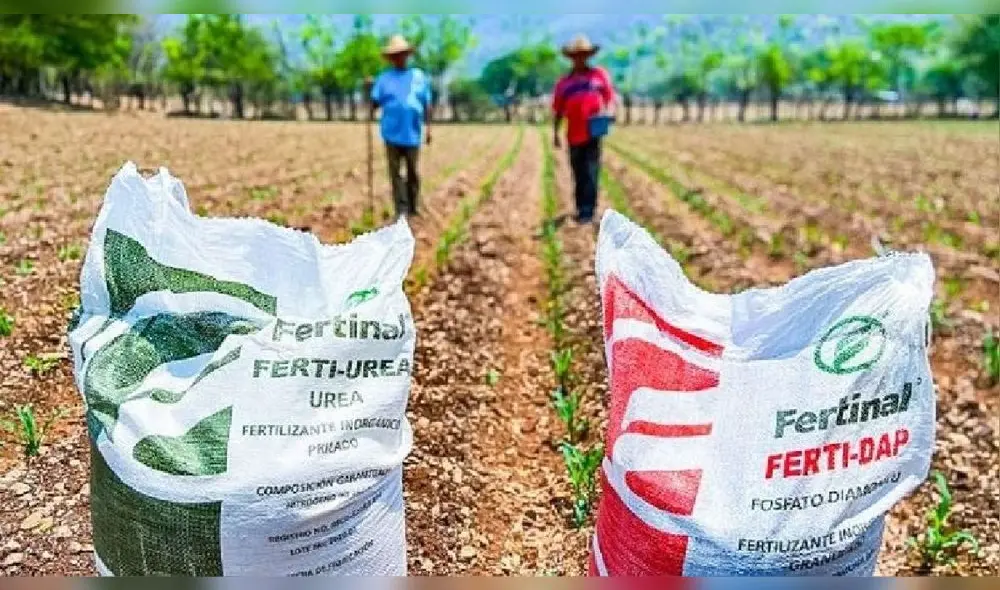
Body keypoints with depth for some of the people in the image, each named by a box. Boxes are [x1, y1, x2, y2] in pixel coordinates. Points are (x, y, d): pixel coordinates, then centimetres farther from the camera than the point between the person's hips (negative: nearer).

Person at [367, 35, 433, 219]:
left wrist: (428, 127, 1)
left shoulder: (419, 76, 11)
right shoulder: (384, 78, 9)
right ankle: (401, 210, 2)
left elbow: (426, 105, 9)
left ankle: (414, 208, 16)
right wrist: (370, 88, -15)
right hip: (392, 134, 0)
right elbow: (375, 103, 2)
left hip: (412, 134, 0)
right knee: (395, 173, -2)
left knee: (413, 173, 5)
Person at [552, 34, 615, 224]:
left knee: (591, 173, -7)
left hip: (593, 132, -2)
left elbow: (609, 98, 8)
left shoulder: (600, 75, 10)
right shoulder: (564, 82, 13)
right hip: (574, 135, 2)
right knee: (578, 175, 9)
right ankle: (580, 209, 20)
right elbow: (559, 110, 12)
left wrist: (606, 113, -12)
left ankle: (588, 212, -7)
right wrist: (555, 132, 5)